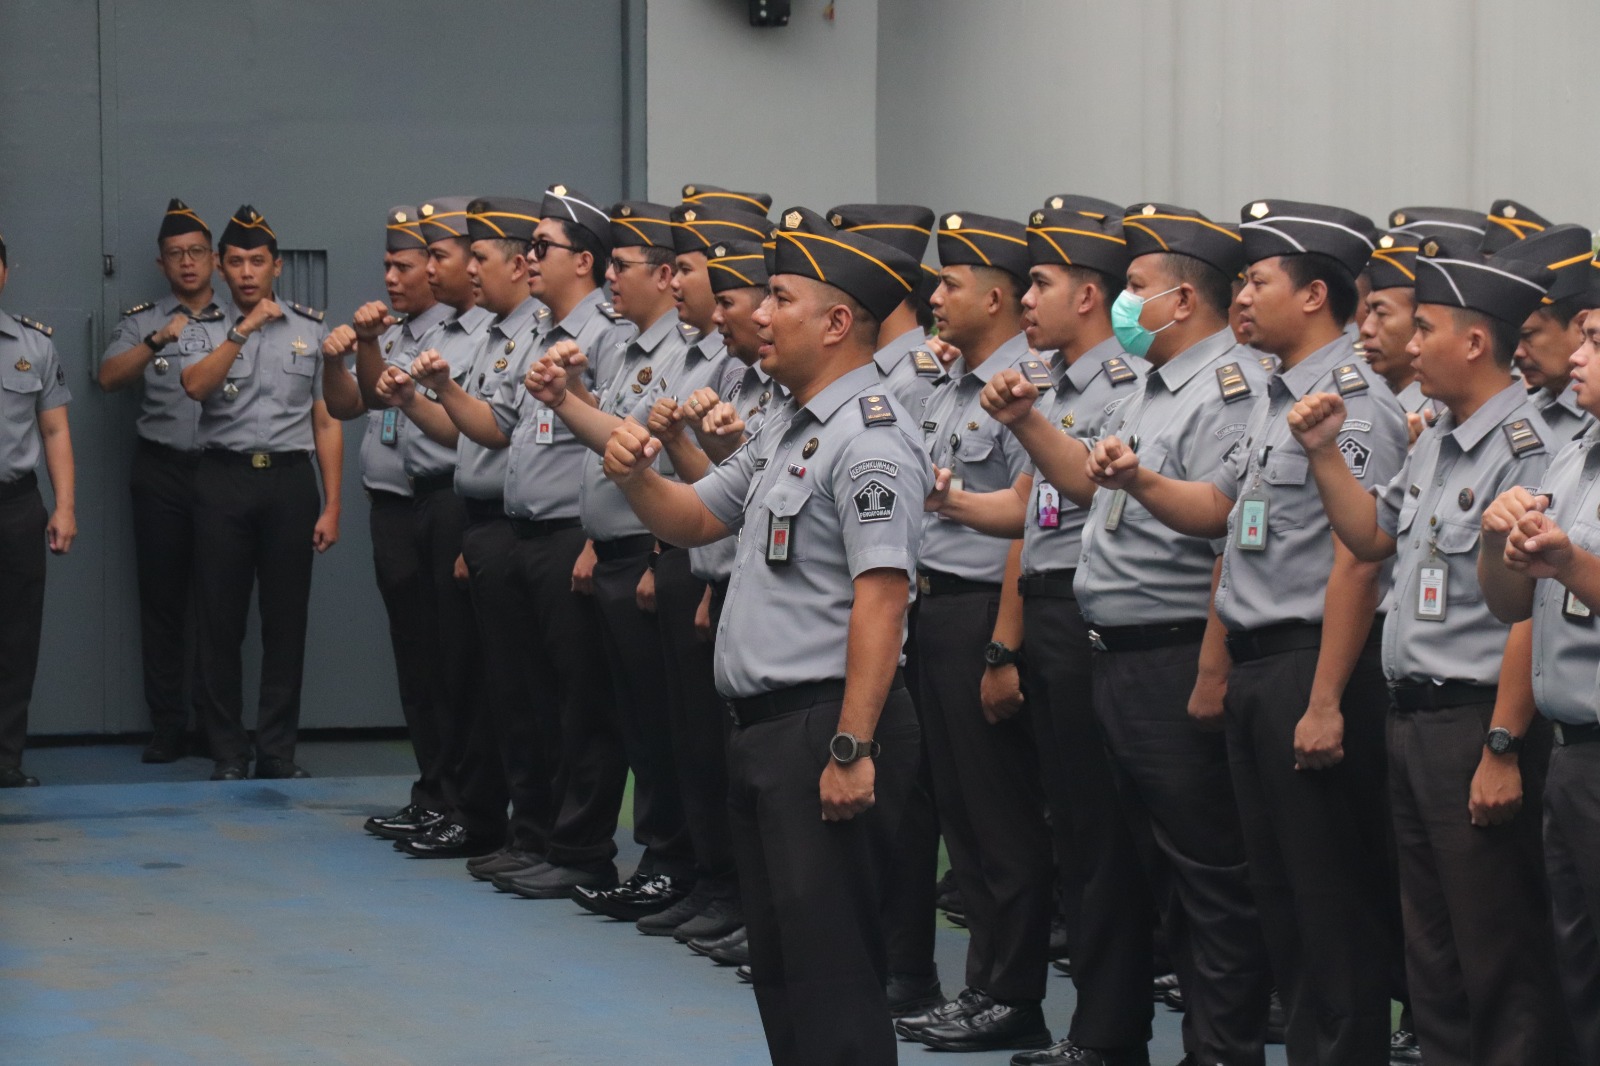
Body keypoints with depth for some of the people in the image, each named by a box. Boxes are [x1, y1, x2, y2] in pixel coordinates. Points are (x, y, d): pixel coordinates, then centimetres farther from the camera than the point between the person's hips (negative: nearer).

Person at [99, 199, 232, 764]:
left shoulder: (241, 321, 10)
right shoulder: (142, 322, 7)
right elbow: (110, 377, -9)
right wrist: (158, 341, -22)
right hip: (162, 471, 0)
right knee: (162, 599, 0)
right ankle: (167, 726, 4)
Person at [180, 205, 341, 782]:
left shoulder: (311, 330, 8)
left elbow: (327, 422, 8)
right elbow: (195, 386, -15)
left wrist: (332, 506, 2)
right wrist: (243, 330, -20)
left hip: (290, 479, 1)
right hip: (223, 480, -1)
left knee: (287, 622, 2)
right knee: (221, 621, 1)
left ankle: (278, 751, 9)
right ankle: (229, 753, 9)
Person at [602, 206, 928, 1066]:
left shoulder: (867, 439, -15)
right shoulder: (787, 429, 16)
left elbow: (881, 599, -22)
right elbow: (696, 518, 22)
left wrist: (852, 749, -26)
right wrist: (636, 478, 0)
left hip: (825, 726, -10)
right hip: (763, 727, 10)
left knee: (829, 964, -7)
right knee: (777, 960, 15)